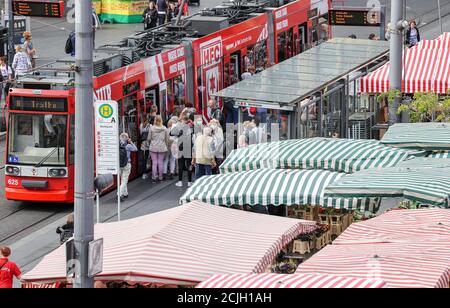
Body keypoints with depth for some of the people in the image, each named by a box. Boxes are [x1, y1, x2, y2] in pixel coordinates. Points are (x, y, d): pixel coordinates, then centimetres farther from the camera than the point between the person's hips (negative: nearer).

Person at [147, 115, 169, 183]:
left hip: (153, 148, -1)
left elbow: (149, 139, 1)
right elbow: (167, 139, 2)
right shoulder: (164, 129, -3)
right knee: (160, 162, 7)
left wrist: (150, 144, 21)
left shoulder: (152, 128, -6)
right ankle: (160, 177, 11)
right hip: (162, 148, 1)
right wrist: (167, 147, 14)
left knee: (154, 163, 2)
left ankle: (154, 178, 2)